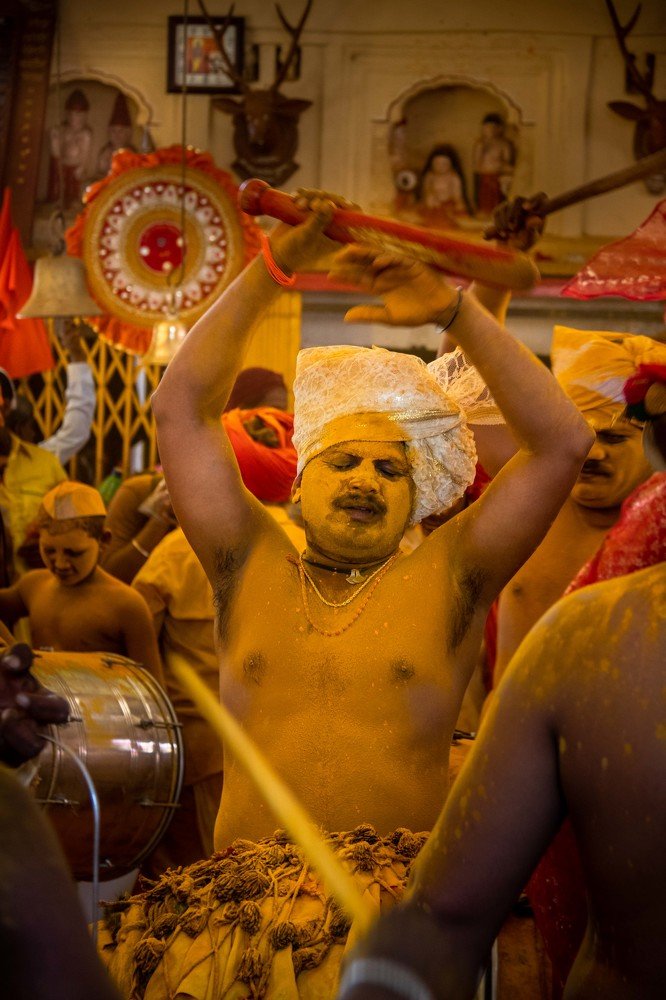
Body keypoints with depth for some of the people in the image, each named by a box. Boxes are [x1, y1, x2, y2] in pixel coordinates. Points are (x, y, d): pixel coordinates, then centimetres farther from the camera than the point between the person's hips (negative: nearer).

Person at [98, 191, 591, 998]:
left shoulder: (446, 580, 13)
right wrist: (270, 271, 11)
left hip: (406, 888, -1)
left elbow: (561, 442, 7)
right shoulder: (252, 569, 18)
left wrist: (455, 312, 3)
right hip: (250, 882, 2)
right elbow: (180, 411, 15)